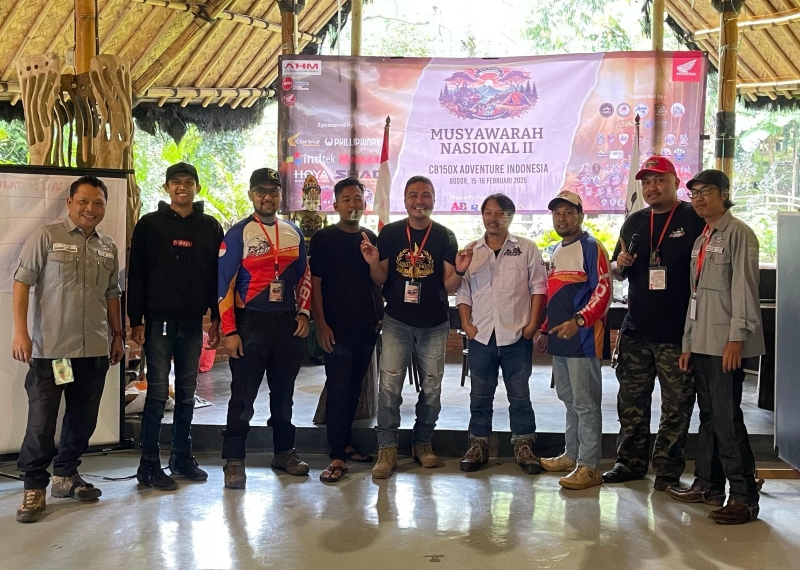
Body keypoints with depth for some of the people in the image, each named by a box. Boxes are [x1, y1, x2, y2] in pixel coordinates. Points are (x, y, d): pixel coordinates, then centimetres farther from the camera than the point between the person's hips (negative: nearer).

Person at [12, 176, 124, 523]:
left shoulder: (109, 247, 12)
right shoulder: (46, 237, -4)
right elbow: (22, 283, -6)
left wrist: (118, 335, 17)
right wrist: (21, 332, -12)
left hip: (95, 350, 5)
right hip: (50, 348, -5)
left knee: (83, 419, 12)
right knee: (42, 420, 0)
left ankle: (66, 475, 28)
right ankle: (34, 486, 14)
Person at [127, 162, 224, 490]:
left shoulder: (210, 227, 8)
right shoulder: (149, 224, 0)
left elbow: (218, 276, 9)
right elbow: (136, 275, -2)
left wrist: (216, 319, 3)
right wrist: (136, 321, -8)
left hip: (193, 322, 3)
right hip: (159, 321, -3)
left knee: (187, 394, 10)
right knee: (157, 393, -2)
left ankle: (182, 457, 21)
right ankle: (149, 464, 6)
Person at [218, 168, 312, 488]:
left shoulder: (294, 233, 10)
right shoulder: (238, 234, -5)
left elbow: (304, 277, 16)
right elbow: (224, 284, -8)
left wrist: (304, 313, 3)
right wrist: (229, 331, -13)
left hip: (288, 323, 5)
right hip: (251, 323, -4)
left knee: (283, 392, 14)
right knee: (243, 395, -1)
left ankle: (284, 452, 27)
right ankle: (234, 461, 6)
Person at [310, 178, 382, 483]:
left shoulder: (371, 238, 11)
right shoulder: (323, 238, -2)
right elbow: (315, 283, -5)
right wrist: (321, 324, -11)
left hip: (367, 326, 5)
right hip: (336, 328, -5)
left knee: (354, 388, 12)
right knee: (338, 390, -5)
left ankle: (345, 443, 24)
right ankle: (337, 457, -1)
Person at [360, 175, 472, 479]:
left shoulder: (445, 236, 0)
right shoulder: (389, 233, 0)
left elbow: (449, 286, -1)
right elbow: (381, 280, 2)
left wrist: (459, 271, -21)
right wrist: (373, 263, -18)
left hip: (434, 325, 1)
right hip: (397, 322, -1)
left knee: (431, 388, 10)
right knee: (389, 385, -6)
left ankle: (422, 442, 26)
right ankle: (387, 448, 2)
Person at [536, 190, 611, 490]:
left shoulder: (591, 247, -7)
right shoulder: (556, 252, 19)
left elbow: (603, 291, -16)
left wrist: (578, 321, -25)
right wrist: (545, 330, 22)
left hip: (583, 339, -9)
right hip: (559, 340, 9)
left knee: (585, 403, -4)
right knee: (569, 399, 15)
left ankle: (588, 467, 1)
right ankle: (571, 456, 26)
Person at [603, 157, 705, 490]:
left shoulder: (694, 219, -3)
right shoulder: (634, 222, 13)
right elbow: (616, 271, 22)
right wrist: (620, 264, -2)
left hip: (677, 333, -5)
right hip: (636, 331, 5)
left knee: (676, 406, 3)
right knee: (631, 401, 12)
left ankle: (667, 469, 15)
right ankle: (631, 461, 25)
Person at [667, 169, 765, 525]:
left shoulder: (737, 233, -6)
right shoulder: (701, 240, 19)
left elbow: (744, 287, -13)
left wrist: (736, 338, -19)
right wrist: (688, 343, 16)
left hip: (725, 342, -8)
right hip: (702, 342, 8)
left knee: (726, 418, -9)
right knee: (708, 415, 13)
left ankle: (744, 497, -2)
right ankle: (708, 485, 22)